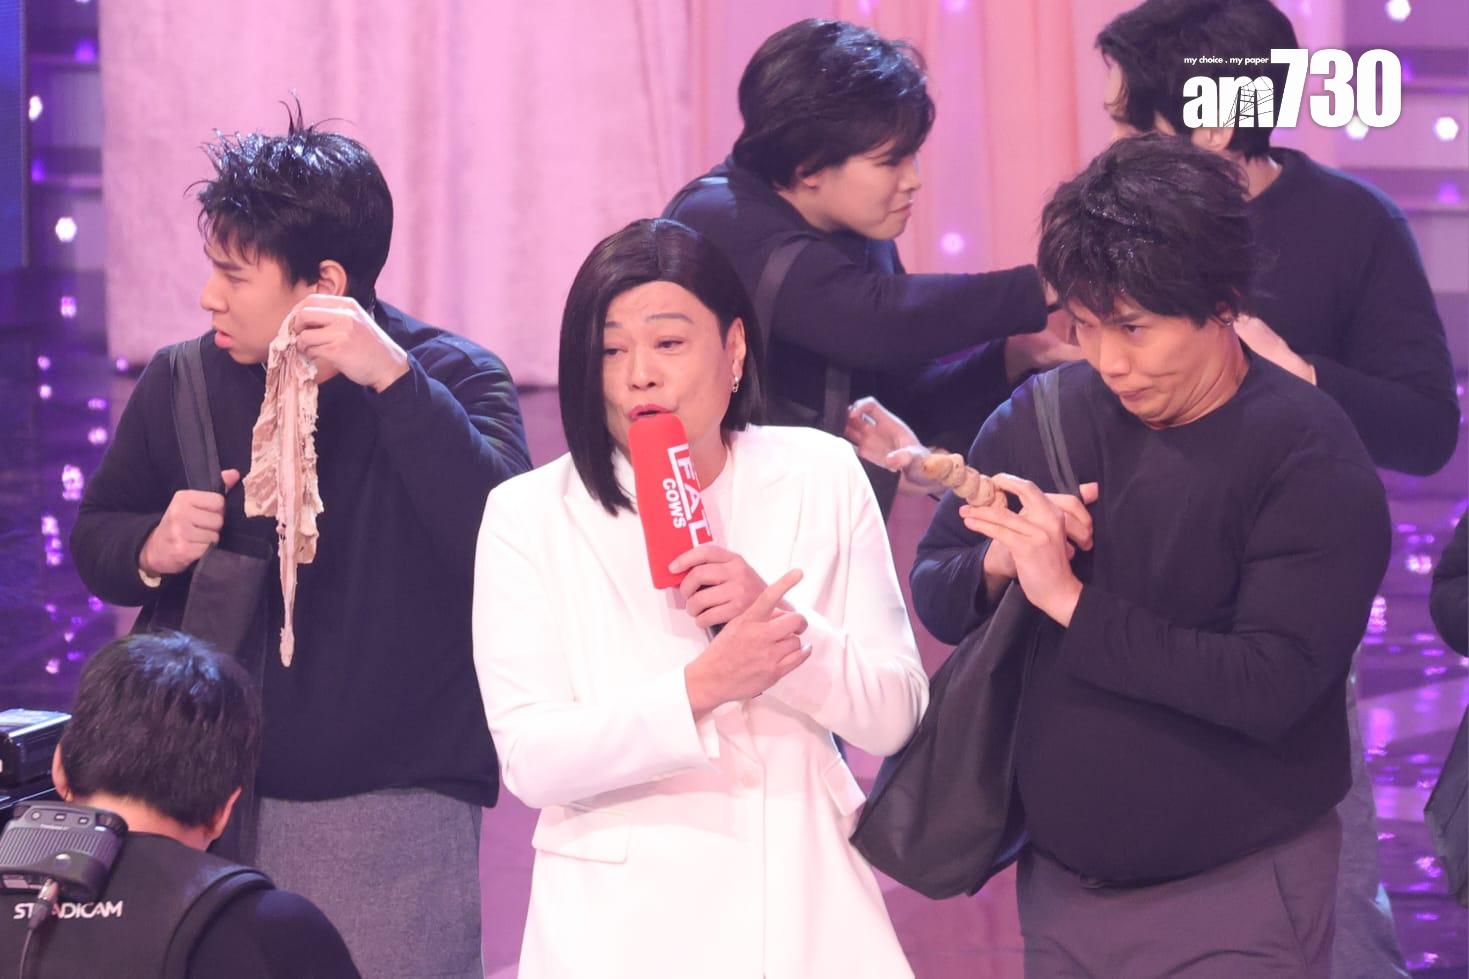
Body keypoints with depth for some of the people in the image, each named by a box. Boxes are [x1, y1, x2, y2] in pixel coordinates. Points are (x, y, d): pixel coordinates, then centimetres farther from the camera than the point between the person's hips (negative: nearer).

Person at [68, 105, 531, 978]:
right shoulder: (183, 384, 5)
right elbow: (94, 539, 17)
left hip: (393, 805, -3)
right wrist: (150, 552, -7)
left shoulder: (453, 379, -5)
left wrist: (393, 379, -27)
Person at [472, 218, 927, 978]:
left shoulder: (820, 477, 2)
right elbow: (530, 761, -13)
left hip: (804, 907, 2)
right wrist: (700, 688, -25)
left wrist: (779, 623, -17)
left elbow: (894, 716, -1)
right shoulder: (530, 515, -5)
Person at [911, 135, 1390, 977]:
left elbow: (1273, 686, -23)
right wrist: (996, 567, -16)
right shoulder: (1043, 417, 1)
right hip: (1060, 886, 5)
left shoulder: (1311, 460, -14)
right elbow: (935, 592, 7)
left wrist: (1071, 600, -23)